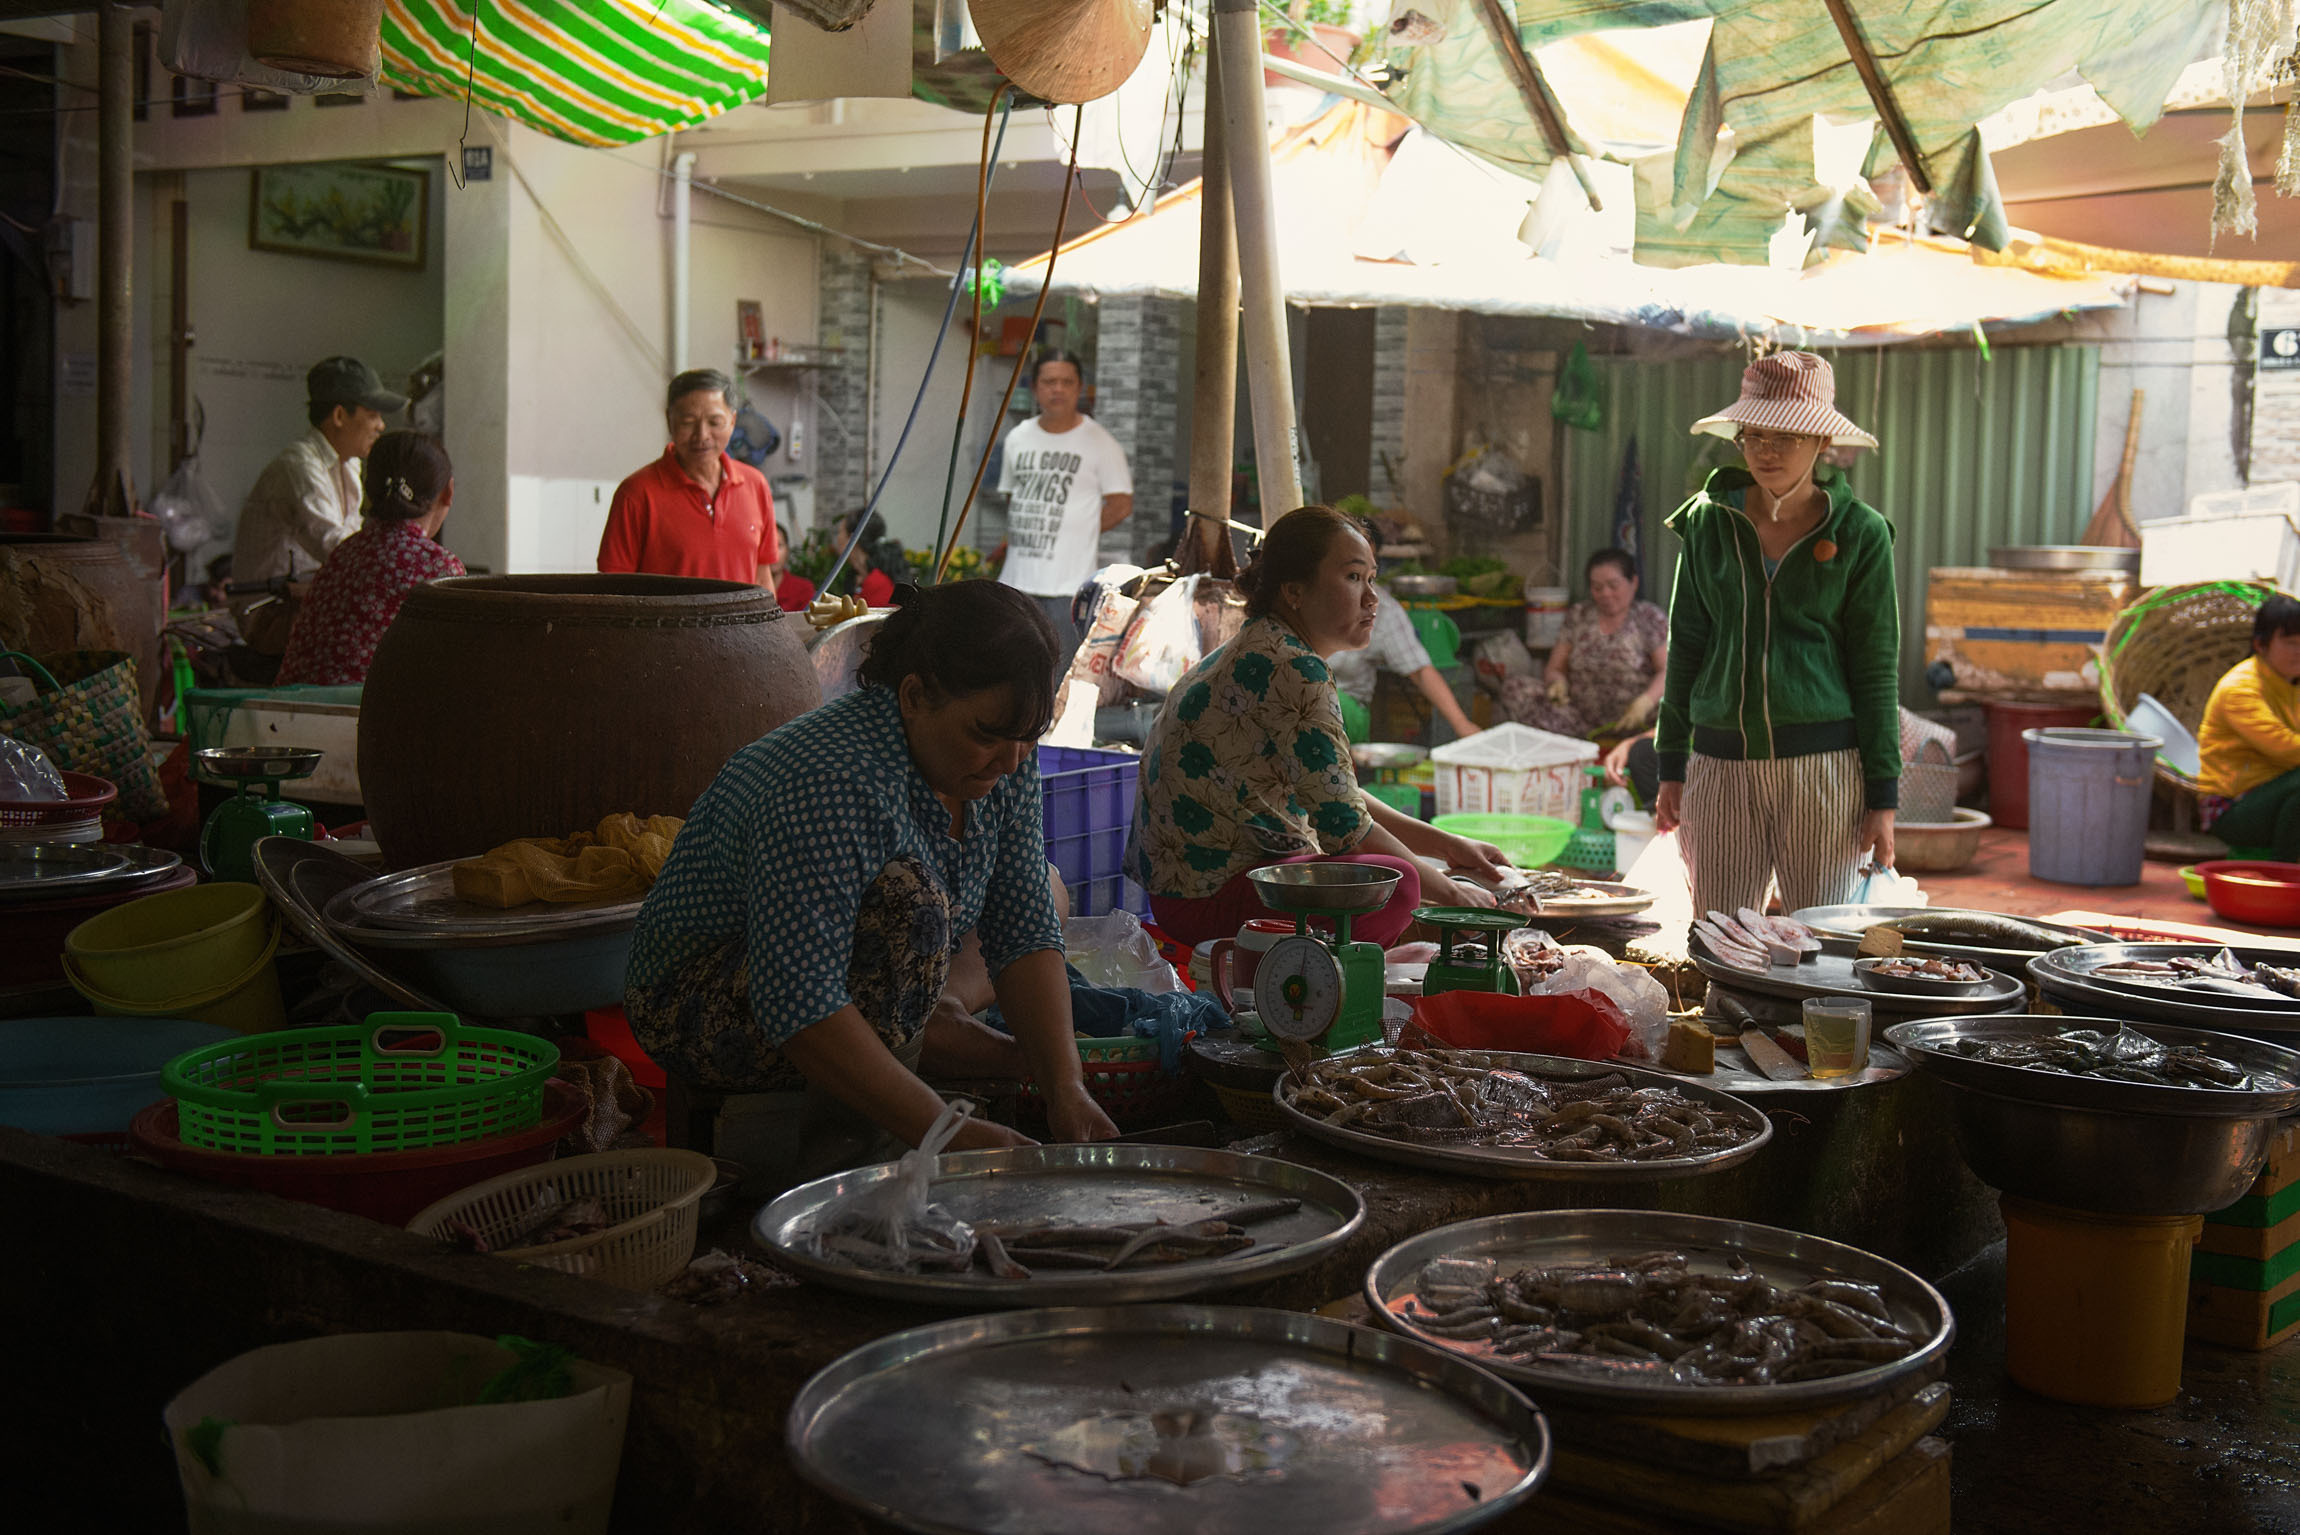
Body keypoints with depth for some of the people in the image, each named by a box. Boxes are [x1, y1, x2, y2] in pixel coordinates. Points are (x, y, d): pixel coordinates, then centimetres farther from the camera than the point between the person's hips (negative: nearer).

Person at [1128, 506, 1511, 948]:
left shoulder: (1255, 653, 15)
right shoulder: (1291, 668, -18)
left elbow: (1337, 794, 20)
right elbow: (1343, 823, -19)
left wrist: (1446, 845, 13)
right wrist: (1446, 891, -6)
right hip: (1206, 894, -11)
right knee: (1396, 883, -27)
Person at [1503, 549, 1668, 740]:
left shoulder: (1651, 618, 4)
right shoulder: (1578, 616, 14)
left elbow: (1667, 671, -7)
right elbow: (1554, 668, 14)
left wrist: (1646, 701, -28)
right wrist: (1557, 680, -11)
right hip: (1580, 715, 4)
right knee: (1514, 688, -18)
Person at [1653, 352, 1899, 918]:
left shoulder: (1859, 533, 0)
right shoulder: (1709, 521, 7)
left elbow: (1876, 667, 1)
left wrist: (1883, 795, -3)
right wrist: (1672, 768, 9)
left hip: (1825, 764, -2)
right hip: (1722, 764, 2)